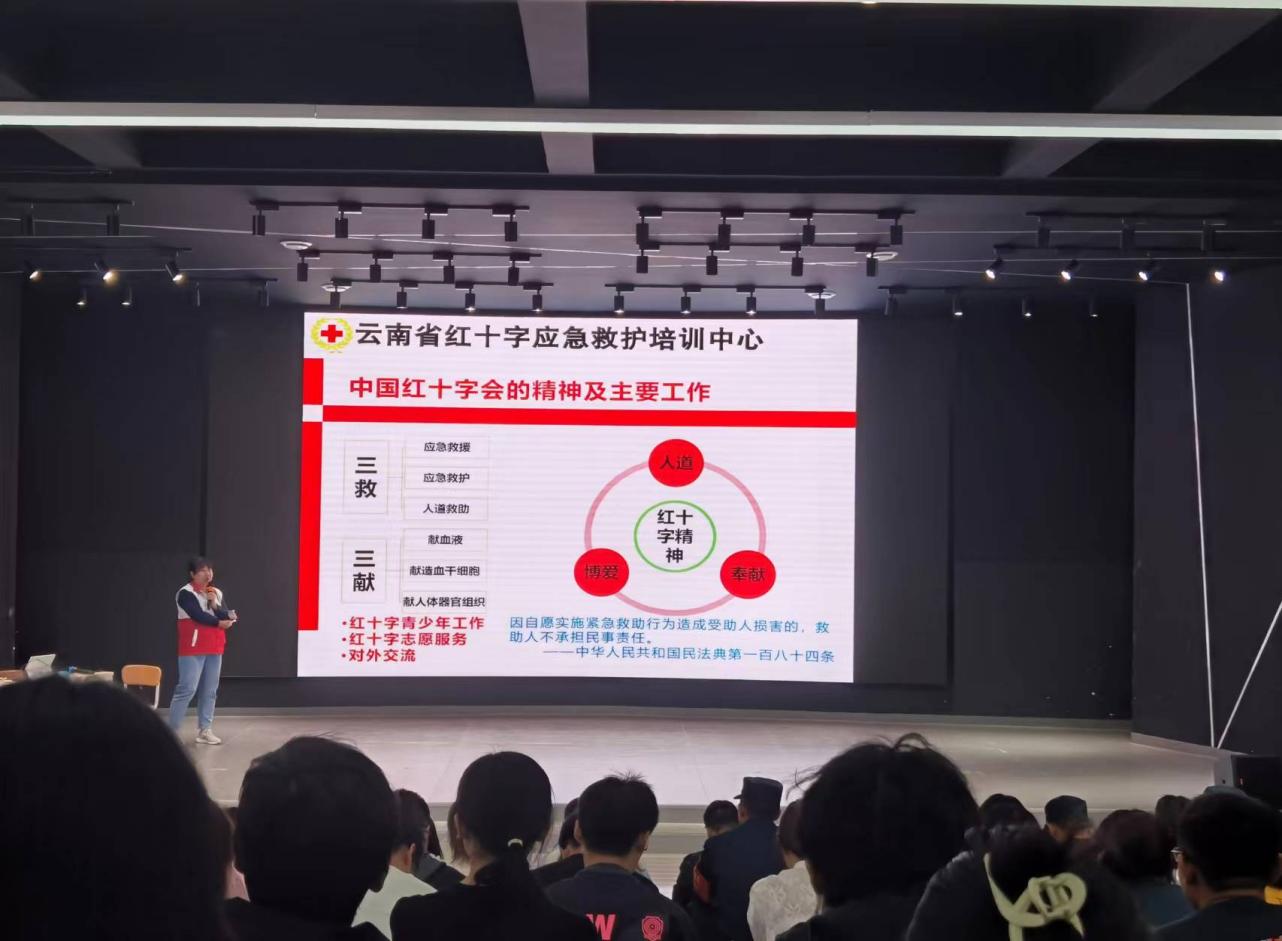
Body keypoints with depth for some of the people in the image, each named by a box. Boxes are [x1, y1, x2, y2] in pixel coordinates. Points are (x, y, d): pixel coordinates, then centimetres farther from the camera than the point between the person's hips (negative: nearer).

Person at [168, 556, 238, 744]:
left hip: (214, 648, 7)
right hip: (193, 649, -7)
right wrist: (219, 623, -6)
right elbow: (199, 615, -17)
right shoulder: (186, 593, -9)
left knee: (209, 691, 7)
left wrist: (214, 605, -13)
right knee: (187, 689, -11)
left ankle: (204, 730, 13)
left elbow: (225, 617, 3)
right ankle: (171, 731, -8)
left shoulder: (216, 593, 12)